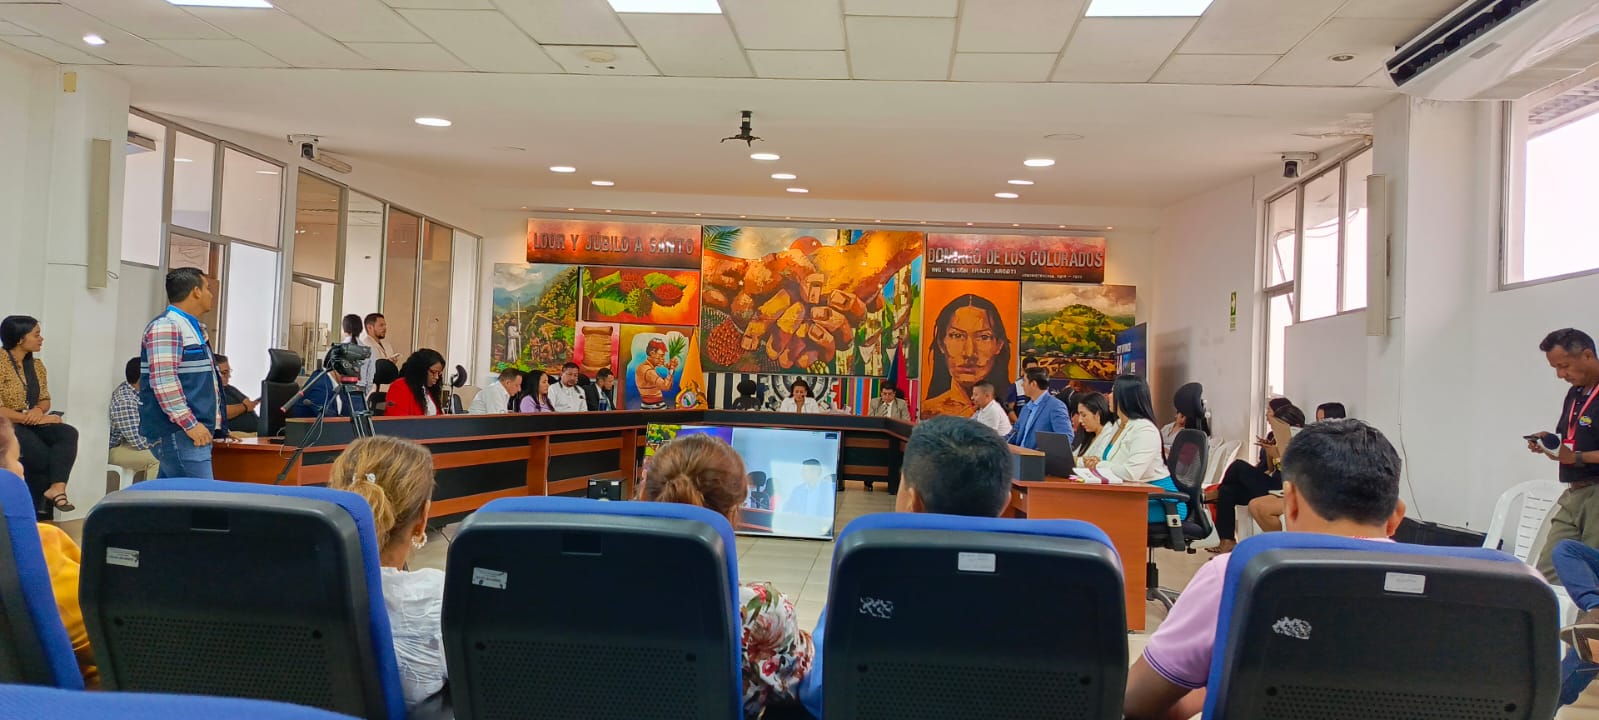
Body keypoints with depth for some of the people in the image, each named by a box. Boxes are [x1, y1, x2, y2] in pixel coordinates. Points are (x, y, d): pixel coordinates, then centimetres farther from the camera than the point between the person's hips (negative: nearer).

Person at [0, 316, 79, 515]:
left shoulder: (36, 365, 11)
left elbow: (45, 400, 16)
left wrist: (38, 410, -9)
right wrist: (38, 419, -20)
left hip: (33, 424, 6)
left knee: (69, 433, -24)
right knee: (43, 456, -26)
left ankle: (57, 488, -38)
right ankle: (40, 510, -6)